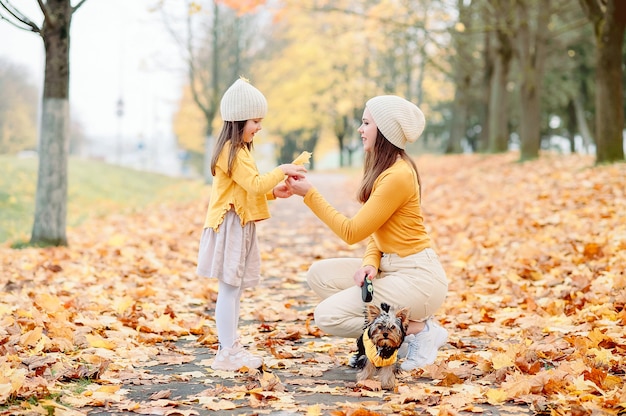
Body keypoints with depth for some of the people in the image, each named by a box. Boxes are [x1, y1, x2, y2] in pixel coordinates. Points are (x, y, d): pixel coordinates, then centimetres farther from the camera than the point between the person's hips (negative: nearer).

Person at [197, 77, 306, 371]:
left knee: (235, 289, 12)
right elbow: (254, 184, -23)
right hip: (230, 226, -11)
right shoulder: (233, 151, -15)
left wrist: (274, 192, 10)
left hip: (240, 227, 11)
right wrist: (281, 170, -15)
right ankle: (227, 353, -6)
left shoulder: (238, 150, 19)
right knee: (229, 289, -8)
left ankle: (230, 347, 18)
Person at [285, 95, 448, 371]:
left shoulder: (397, 176, -20)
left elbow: (351, 232, -16)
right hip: (391, 269, 10)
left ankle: (419, 331, -3)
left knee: (327, 316, -14)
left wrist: (309, 194, -11)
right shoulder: (381, 169, 11)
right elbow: (375, 231, 12)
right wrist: (370, 262, -8)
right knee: (319, 274, 1)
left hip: (417, 277, -10)